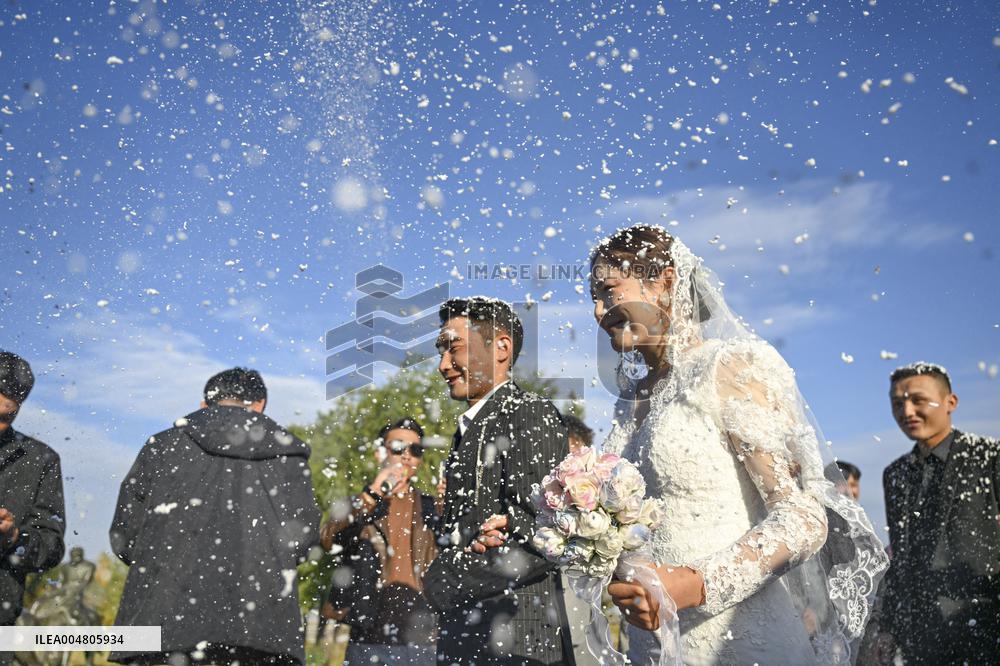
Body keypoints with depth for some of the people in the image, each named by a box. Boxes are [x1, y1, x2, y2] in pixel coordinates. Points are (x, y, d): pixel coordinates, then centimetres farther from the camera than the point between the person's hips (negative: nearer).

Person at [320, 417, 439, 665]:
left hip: (419, 639, 1)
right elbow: (328, 540, -12)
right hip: (368, 640, -1)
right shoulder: (356, 506, 9)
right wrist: (373, 494, -18)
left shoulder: (430, 508, 12)